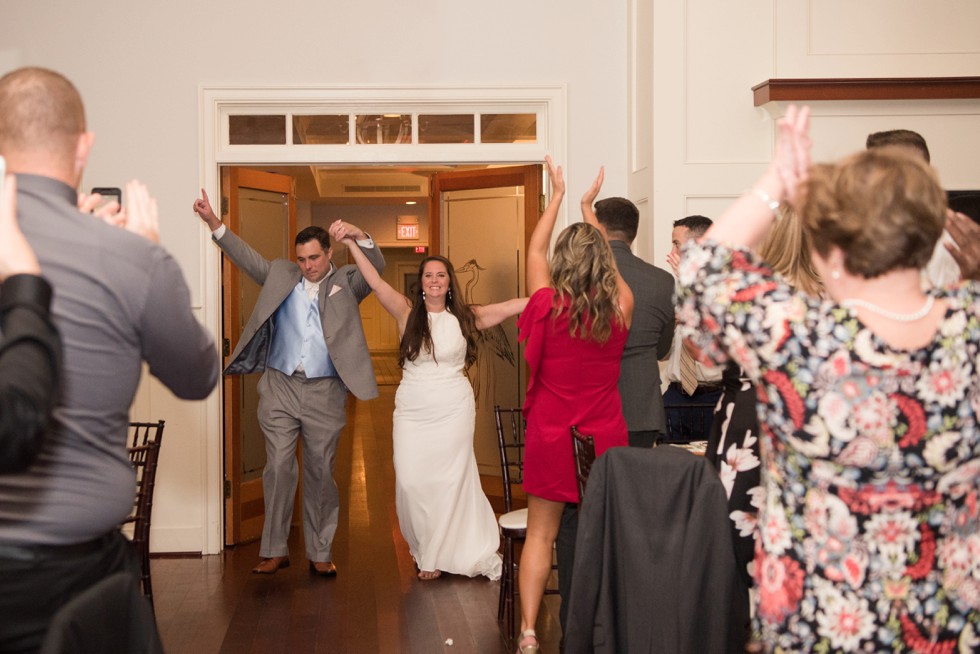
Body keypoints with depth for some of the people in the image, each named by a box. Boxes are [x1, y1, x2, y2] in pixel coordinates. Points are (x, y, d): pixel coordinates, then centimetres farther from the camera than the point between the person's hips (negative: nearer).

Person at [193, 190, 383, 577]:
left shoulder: (346, 283, 5)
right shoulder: (281, 276, 11)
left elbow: (377, 266, -10)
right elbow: (246, 257, 8)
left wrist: (360, 236, -28)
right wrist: (214, 223, -3)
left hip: (325, 393, -1)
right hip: (279, 389, 1)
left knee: (320, 473, 6)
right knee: (278, 469, 0)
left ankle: (320, 553, 14)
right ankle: (274, 550, 9)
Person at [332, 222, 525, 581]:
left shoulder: (465, 317, 2)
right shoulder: (408, 312, 0)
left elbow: (515, 305, -2)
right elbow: (375, 282, -11)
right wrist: (350, 242, -20)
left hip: (453, 410, 0)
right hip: (412, 410, 0)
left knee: (450, 479, 4)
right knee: (410, 481, -1)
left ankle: (441, 554, 21)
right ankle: (425, 548, 22)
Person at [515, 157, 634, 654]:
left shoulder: (549, 307, -12)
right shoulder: (620, 310, -9)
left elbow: (535, 252, 5)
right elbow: (607, 262, 10)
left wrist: (558, 196, 18)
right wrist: (588, 206, 23)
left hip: (550, 437, -1)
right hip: (605, 438, 1)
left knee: (540, 533, 6)